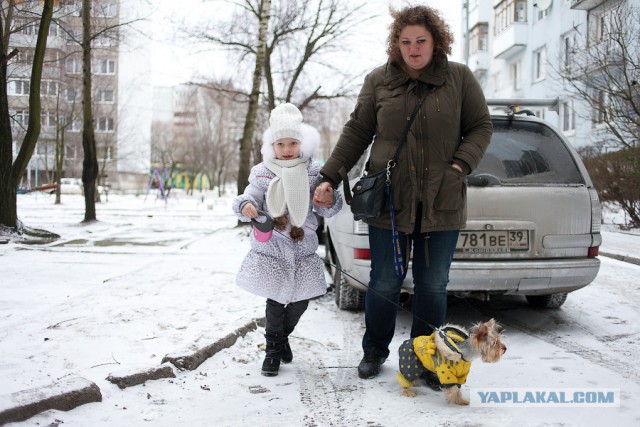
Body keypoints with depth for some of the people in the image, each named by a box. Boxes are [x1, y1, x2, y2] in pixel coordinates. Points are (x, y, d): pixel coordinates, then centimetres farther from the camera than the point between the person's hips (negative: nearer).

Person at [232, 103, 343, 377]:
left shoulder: (313, 173, 1)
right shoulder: (263, 173, -2)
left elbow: (328, 212, 2)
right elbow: (250, 197, -7)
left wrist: (330, 202, -21)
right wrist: (245, 206, -30)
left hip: (304, 249, 2)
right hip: (271, 249, -2)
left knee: (300, 302, 10)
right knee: (276, 302, 0)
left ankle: (283, 335, 39)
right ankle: (273, 349, 20)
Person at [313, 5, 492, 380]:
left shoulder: (460, 78, 2)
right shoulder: (378, 81, 4)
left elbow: (481, 127, 7)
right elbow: (356, 133, 7)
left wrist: (461, 165, -9)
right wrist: (330, 178, 1)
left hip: (442, 204, 0)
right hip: (389, 201, 0)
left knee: (433, 285, 7)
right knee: (385, 282, 8)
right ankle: (374, 352, 27)